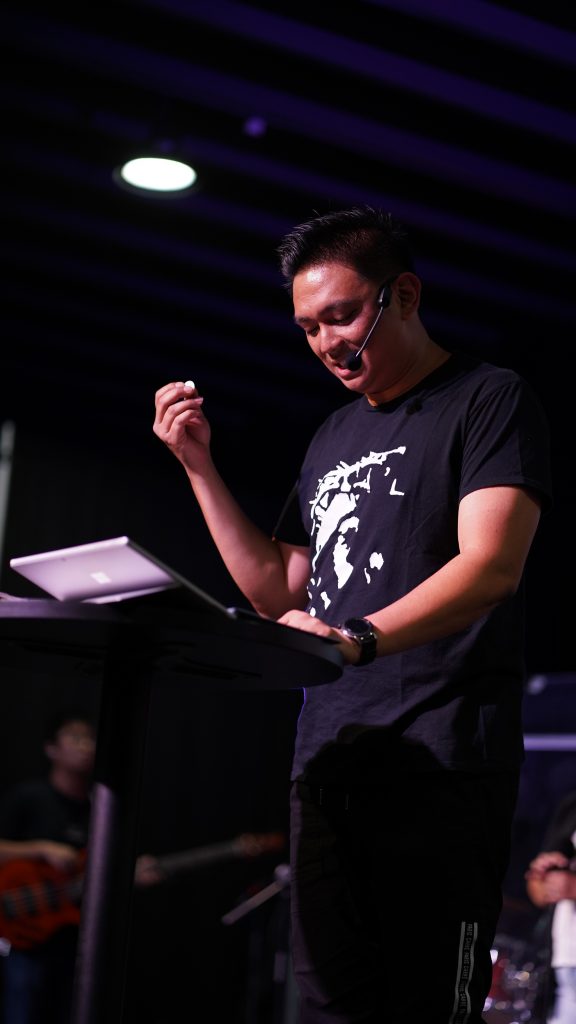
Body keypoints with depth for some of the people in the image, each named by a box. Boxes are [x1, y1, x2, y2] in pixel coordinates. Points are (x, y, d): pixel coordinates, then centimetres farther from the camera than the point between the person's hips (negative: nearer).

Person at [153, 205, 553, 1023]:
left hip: (439, 762, -6)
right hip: (326, 760, 7)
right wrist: (200, 466, 16)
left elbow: (492, 564, -15)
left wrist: (356, 637, -30)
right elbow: (278, 593, 23)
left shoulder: (489, 401, 0)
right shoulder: (332, 439, 23)